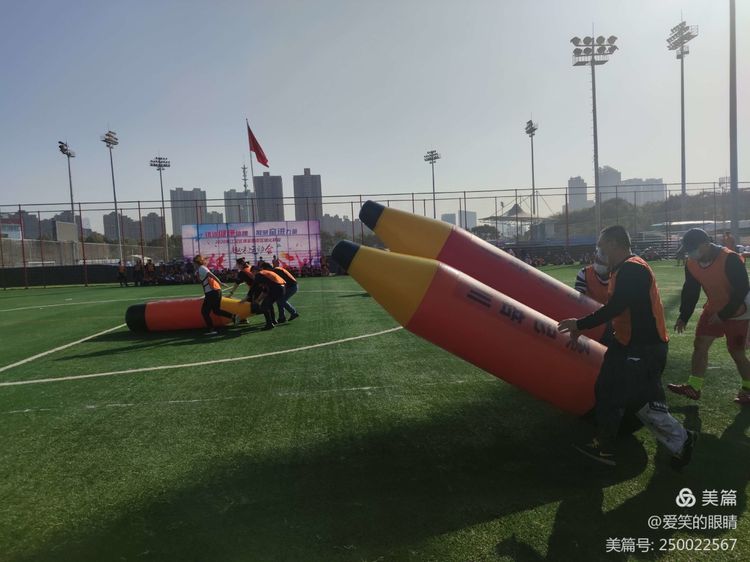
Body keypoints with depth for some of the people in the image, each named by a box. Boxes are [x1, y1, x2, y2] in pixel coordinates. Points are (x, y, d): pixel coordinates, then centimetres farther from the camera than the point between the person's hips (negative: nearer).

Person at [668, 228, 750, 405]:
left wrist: (724, 314, -21)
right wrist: (683, 316, -3)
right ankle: (693, 387, 9)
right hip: (713, 309, 6)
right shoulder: (691, 264, -8)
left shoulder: (730, 259, -28)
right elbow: (690, 291, 2)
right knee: (700, 345, 3)